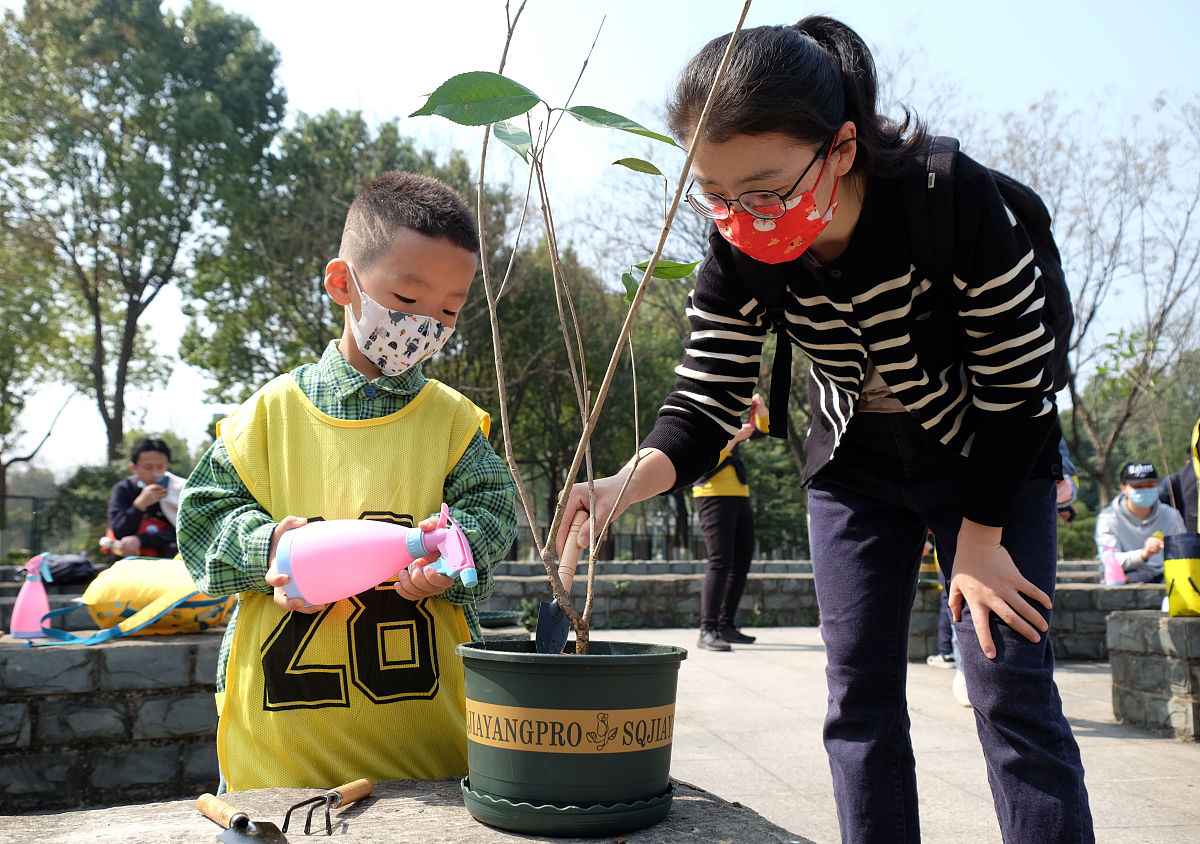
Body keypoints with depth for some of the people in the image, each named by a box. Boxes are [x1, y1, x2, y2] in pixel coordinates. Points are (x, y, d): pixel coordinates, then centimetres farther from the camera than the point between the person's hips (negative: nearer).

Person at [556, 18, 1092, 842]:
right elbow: (704, 405, -18)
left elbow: (1016, 382, -22)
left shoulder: (956, 201, -32)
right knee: (860, 695, 3)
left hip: (991, 459, -3)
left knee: (1012, 692, -8)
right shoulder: (736, 259, -21)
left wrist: (980, 540, -16)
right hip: (853, 463, 4)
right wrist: (629, 481, -40)